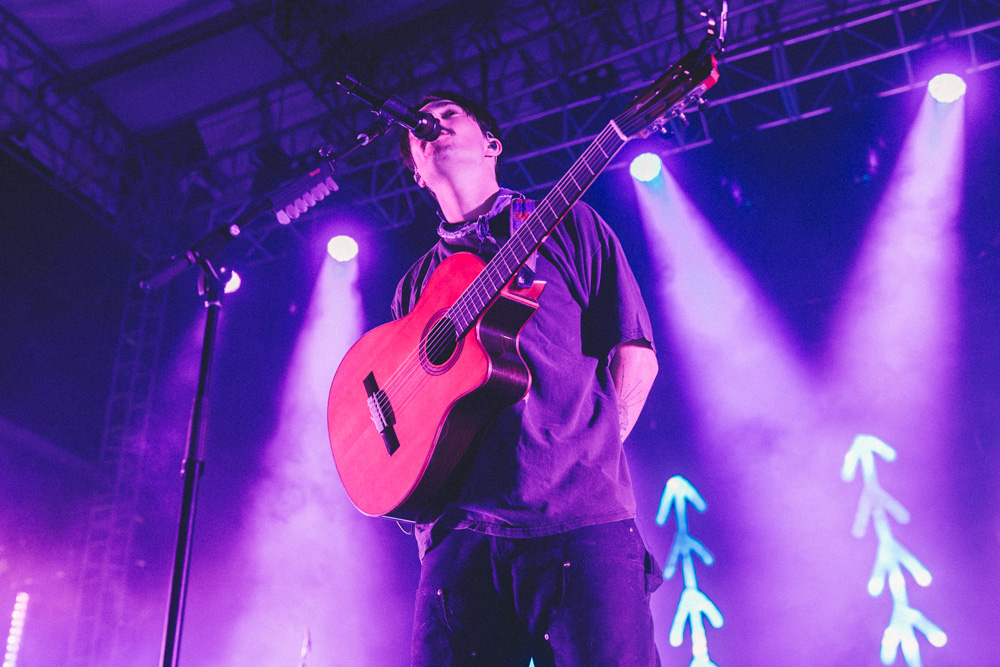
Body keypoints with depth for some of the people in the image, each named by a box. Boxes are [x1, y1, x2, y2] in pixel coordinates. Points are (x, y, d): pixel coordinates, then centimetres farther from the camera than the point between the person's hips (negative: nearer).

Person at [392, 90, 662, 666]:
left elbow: (635, 356, 5)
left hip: (581, 519, -3)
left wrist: (588, 458, -2)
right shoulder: (416, 285, 22)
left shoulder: (566, 225, 11)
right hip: (459, 536, 3)